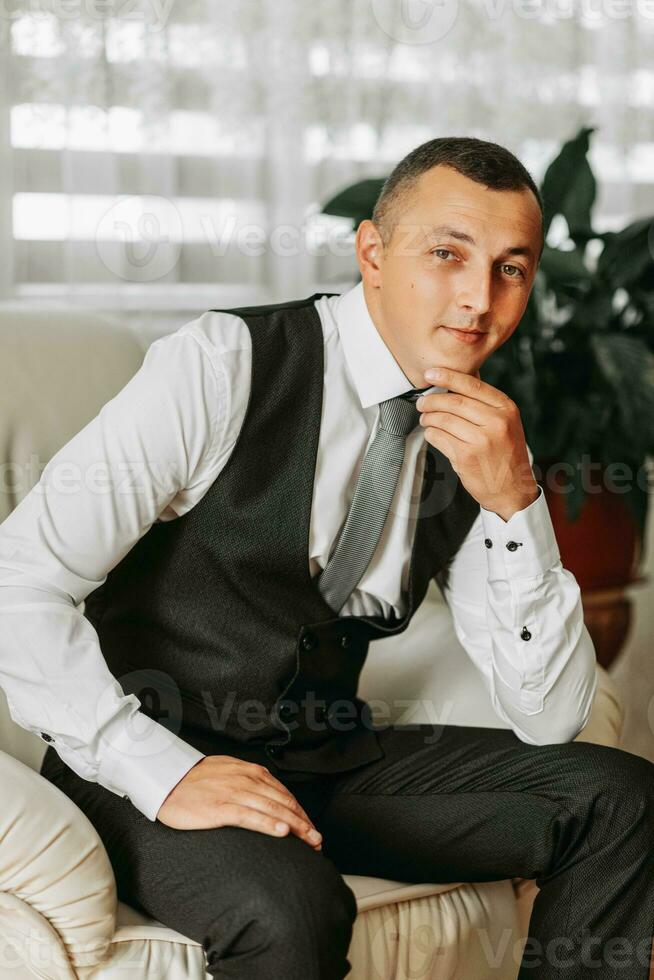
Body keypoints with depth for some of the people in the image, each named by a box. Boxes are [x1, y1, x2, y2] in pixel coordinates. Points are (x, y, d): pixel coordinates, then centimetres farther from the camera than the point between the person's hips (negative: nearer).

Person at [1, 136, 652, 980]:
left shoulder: (482, 442, 1)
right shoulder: (222, 367, -16)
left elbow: (549, 719, -4)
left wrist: (514, 501, -17)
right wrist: (166, 772, -27)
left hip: (329, 763, 6)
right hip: (144, 769, -5)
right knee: (293, 906, -36)